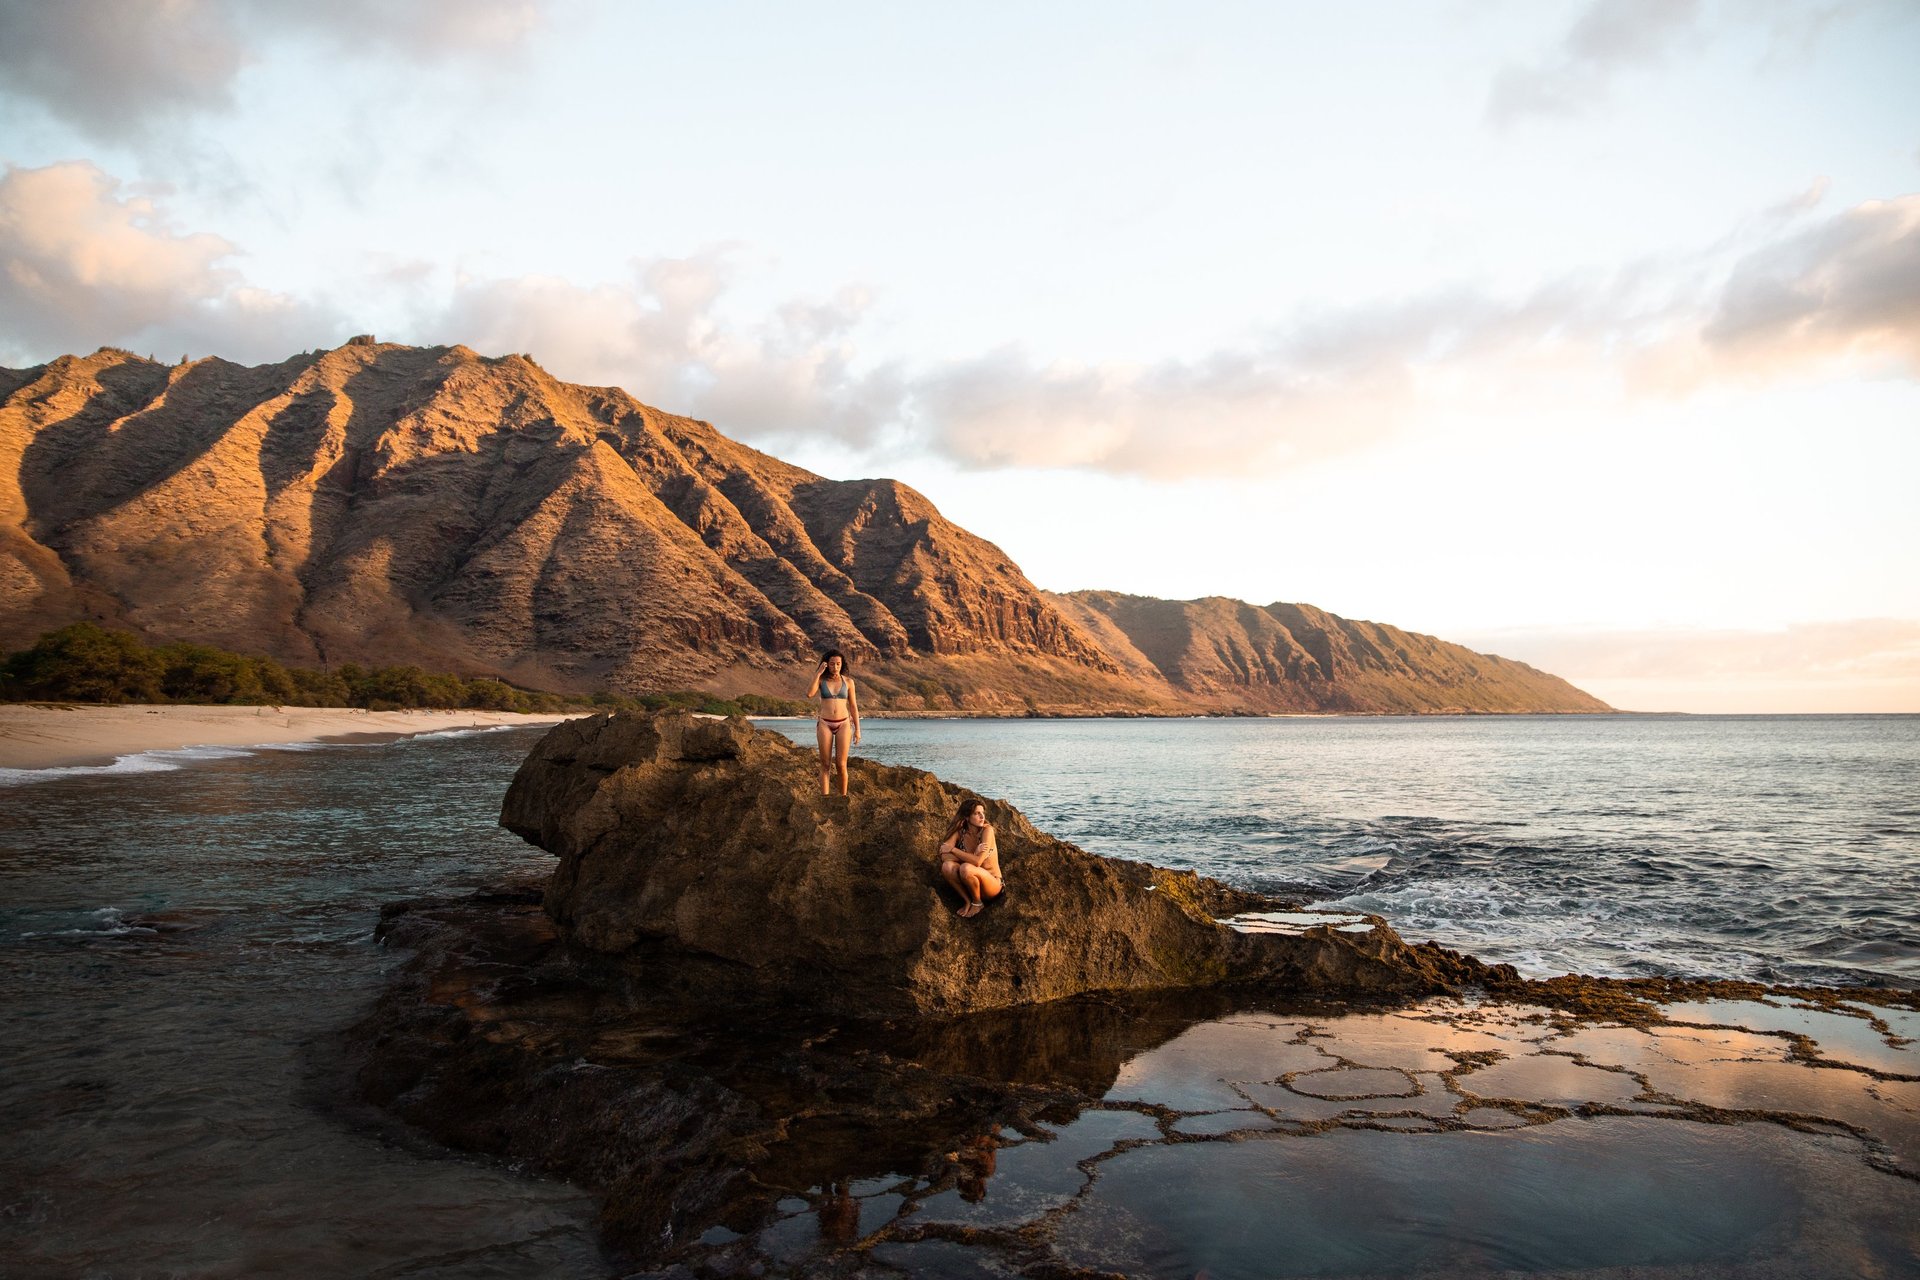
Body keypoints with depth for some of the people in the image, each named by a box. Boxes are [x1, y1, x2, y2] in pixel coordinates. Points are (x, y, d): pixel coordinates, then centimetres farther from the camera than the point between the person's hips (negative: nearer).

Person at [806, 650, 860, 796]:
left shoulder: (848, 681, 3)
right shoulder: (820, 679, 1)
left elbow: (853, 707, 6)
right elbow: (809, 694, -19)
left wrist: (857, 729, 2)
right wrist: (818, 673, -16)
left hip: (843, 724, 0)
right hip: (825, 725, 0)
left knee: (841, 765, -5)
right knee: (825, 765, -2)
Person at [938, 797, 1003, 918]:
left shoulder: (987, 830, -18)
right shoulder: (959, 831, -6)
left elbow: (977, 862, -27)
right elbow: (945, 856, -18)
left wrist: (953, 849, -18)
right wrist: (972, 856, -26)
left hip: (992, 884, -4)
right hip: (971, 882, 4)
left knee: (966, 868, -33)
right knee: (947, 866, -24)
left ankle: (977, 902, -6)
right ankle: (968, 901, -6)